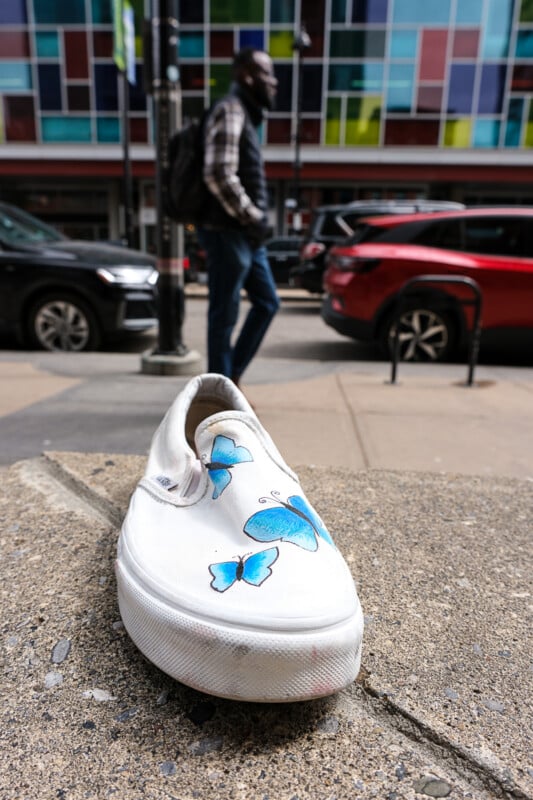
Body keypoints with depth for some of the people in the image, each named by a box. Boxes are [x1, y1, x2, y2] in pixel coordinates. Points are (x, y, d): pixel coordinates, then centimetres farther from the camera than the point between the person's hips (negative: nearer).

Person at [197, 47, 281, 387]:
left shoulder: (247, 114, 21)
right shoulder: (230, 110, -9)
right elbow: (219, 175, -21)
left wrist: (255, 220, 14)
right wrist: (252, 218, -16)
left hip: (245, 233, 10)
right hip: (228, 232, -10)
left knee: (267, 302, 14)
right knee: (225, 315, -3)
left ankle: (232, 376, 22)